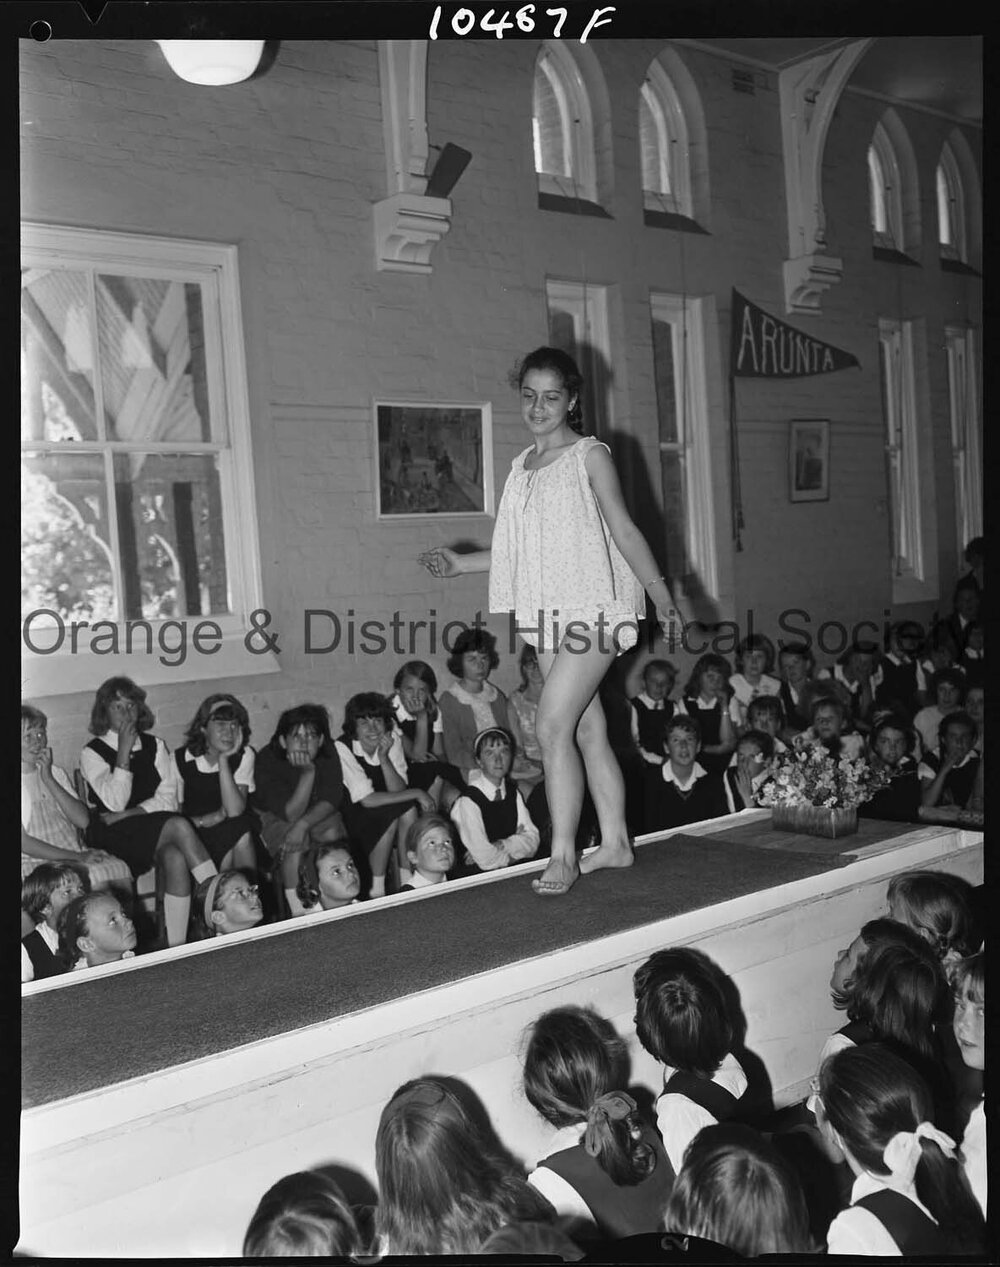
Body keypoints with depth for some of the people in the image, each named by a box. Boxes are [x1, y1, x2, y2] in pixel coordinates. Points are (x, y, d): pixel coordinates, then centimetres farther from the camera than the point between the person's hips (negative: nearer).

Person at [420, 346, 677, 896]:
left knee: (552, 727, -14)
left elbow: (624, 529, -5)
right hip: (547, 614, 7)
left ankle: (562, 856, -7)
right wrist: (462, 563, 14)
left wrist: (660, 592, -10)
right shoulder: (521, 465, 15)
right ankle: (614, 843, 21)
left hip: (591, 609, -7)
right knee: (588, 731, 12)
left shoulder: (589, 455, -3)